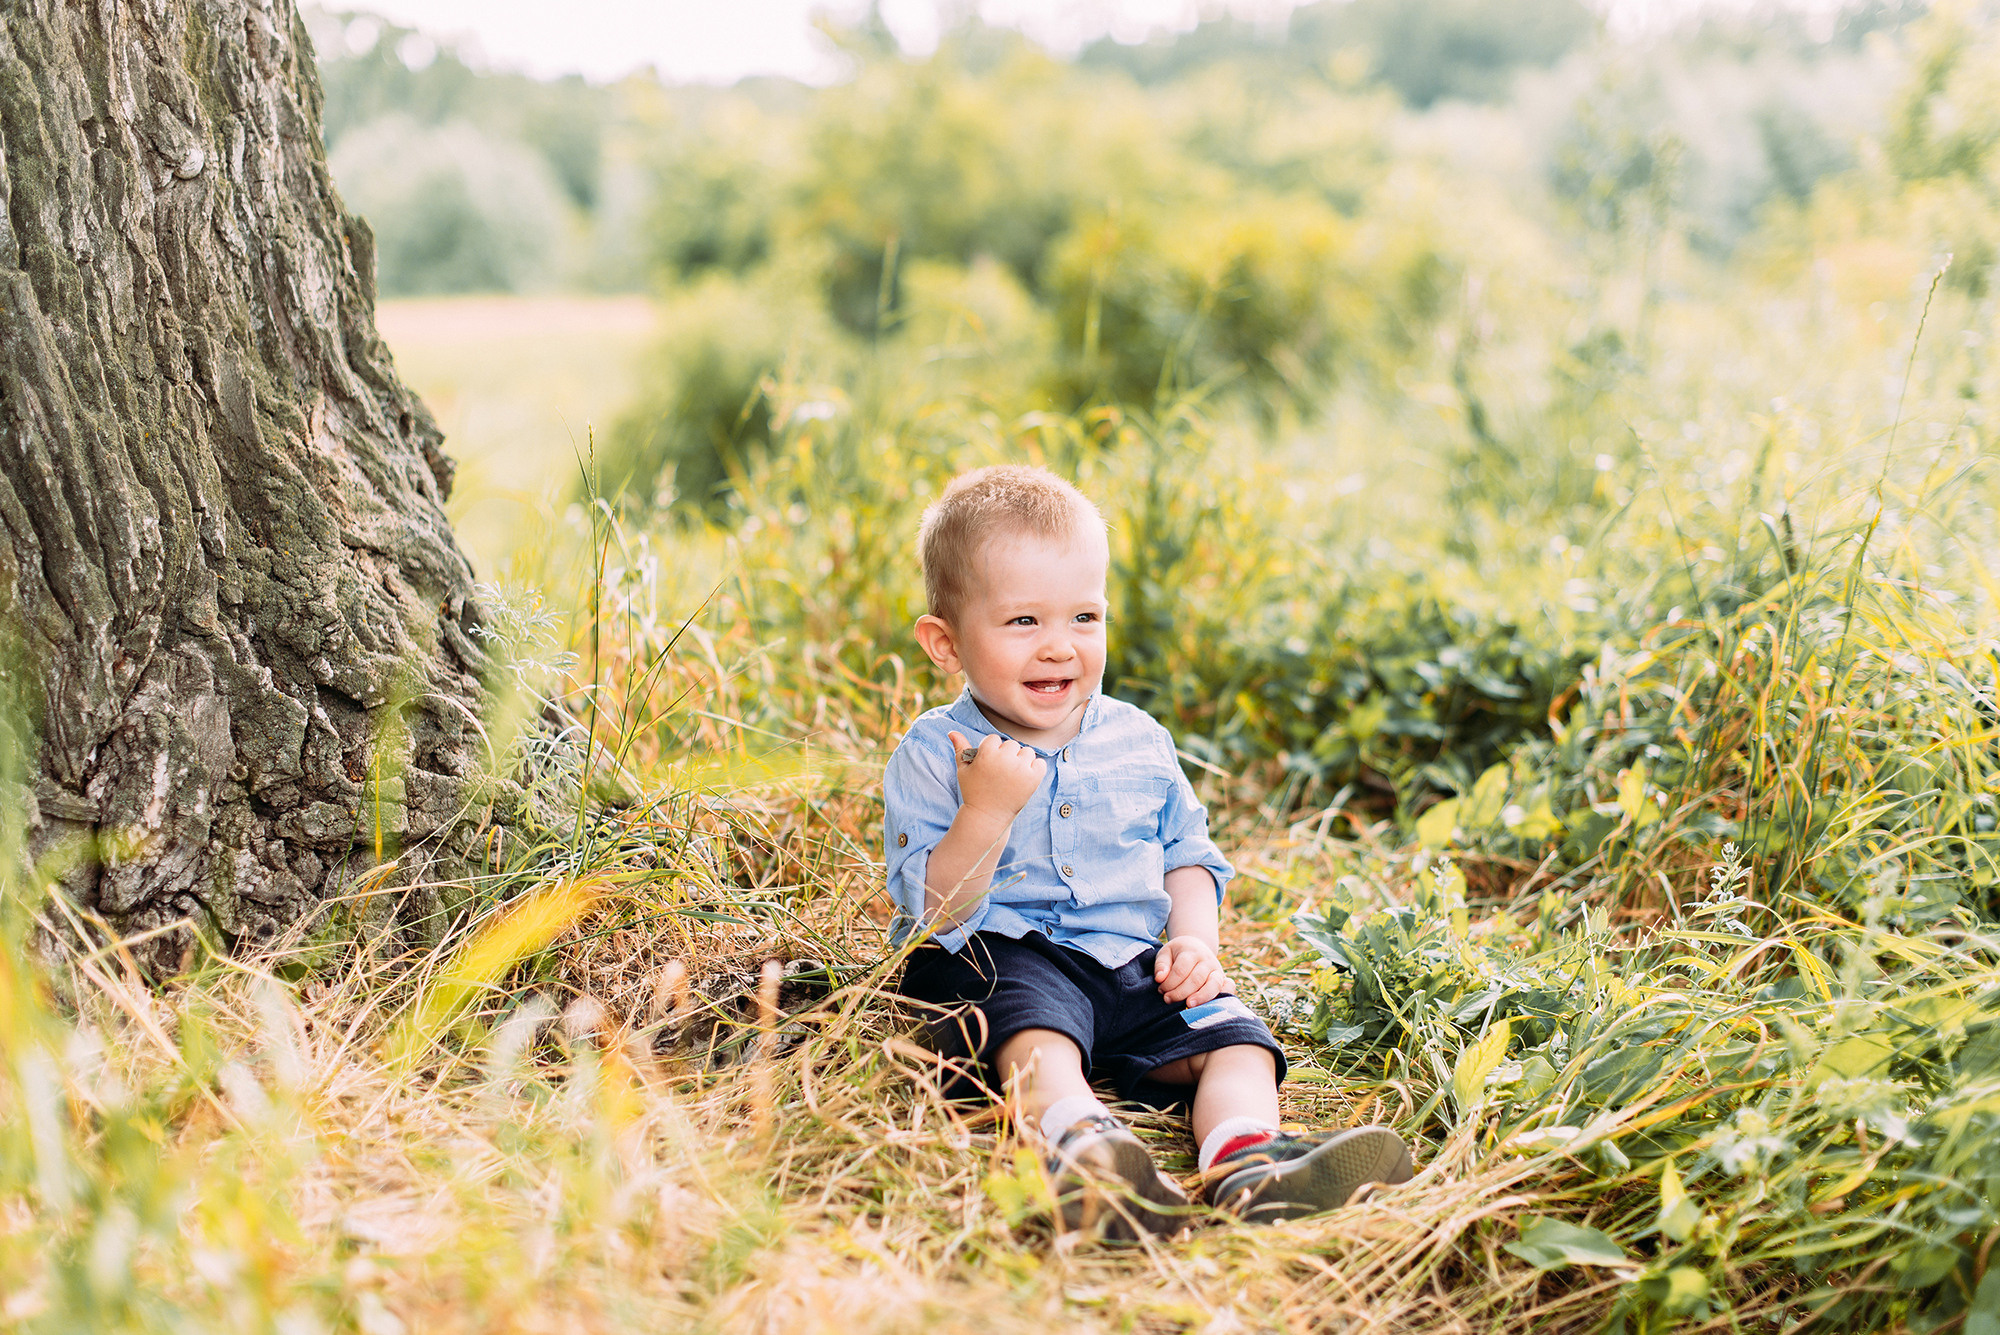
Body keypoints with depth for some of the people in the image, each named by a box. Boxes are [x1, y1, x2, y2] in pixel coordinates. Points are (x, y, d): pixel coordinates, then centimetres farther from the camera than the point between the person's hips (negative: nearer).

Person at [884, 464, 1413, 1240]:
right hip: (1001, 957, -5)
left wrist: (1194, 938, -1)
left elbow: (1187, 853, 20)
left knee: (1232, 1036, -18)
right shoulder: (932, 756, -4)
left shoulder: (1139, 743, 10)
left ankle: (1247, 1165, -44)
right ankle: (1083, 1143, -62)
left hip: (1137, 966, 5)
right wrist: (987, 811, -26)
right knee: (1036, 1042, -35)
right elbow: (932, 911, -10)